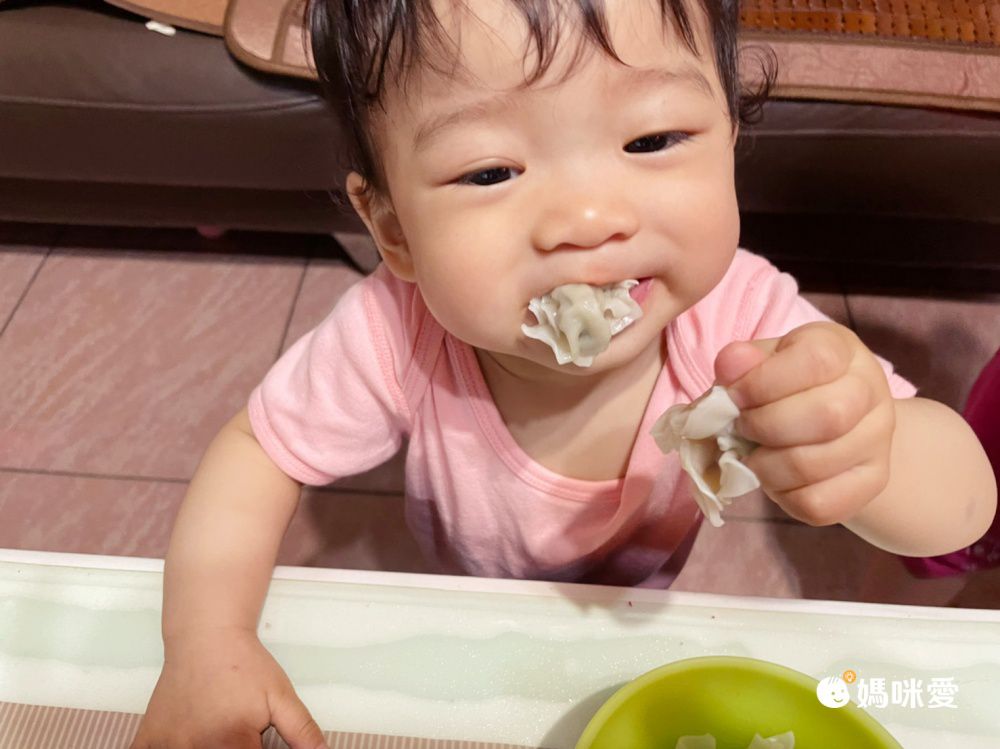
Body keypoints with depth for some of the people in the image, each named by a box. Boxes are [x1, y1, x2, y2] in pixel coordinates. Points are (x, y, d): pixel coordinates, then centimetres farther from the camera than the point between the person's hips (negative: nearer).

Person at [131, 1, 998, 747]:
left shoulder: (739, 322, -39)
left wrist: (874, 447, -59)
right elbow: (258, 452, -23)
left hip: (644, 609, 1)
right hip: (460, 613, 0)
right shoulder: (392, 337, -39)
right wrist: (207, 640, -39)